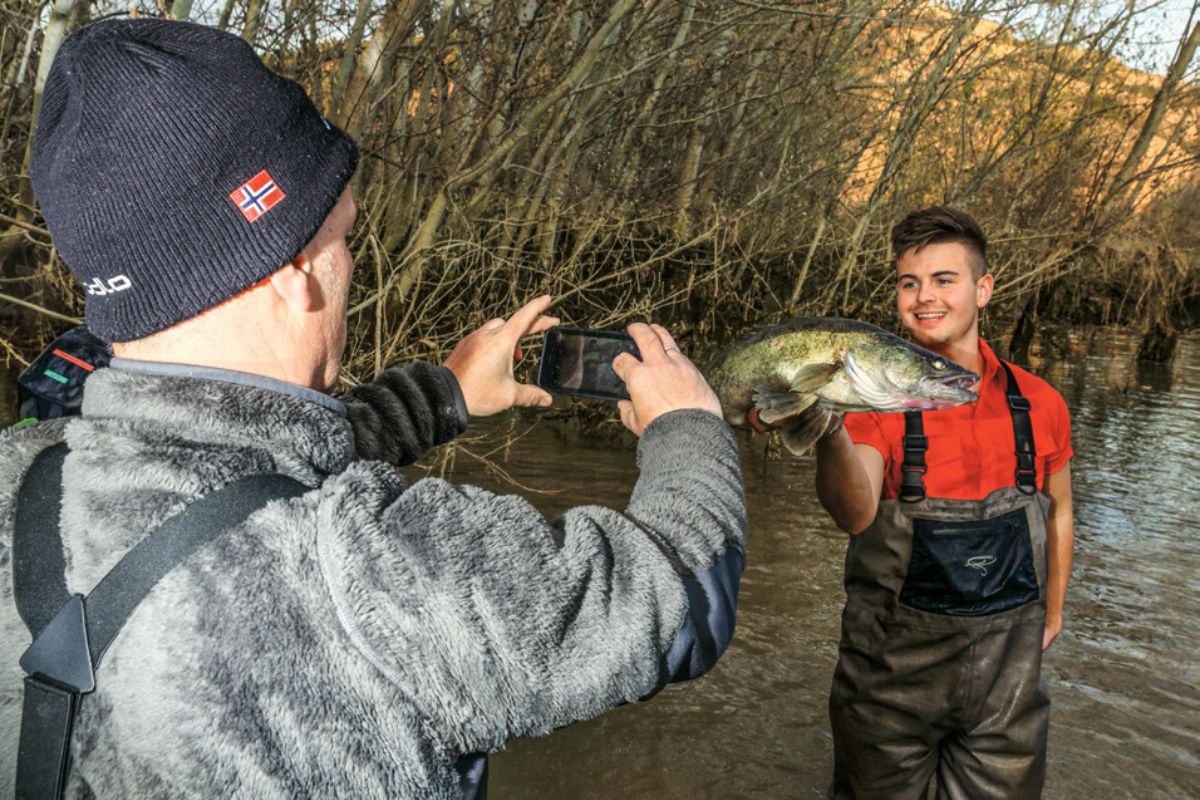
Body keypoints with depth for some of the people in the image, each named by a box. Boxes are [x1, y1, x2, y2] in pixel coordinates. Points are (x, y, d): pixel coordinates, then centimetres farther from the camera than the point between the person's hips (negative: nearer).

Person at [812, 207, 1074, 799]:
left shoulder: (1037, 404, -2)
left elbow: (1059, 513, 15)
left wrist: (1051, 615, 21)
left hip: (1006, 668, 2)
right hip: (891, 664, -2)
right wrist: (828, 433, -50)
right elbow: (855, 515, -31)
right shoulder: (876, 401, -12)